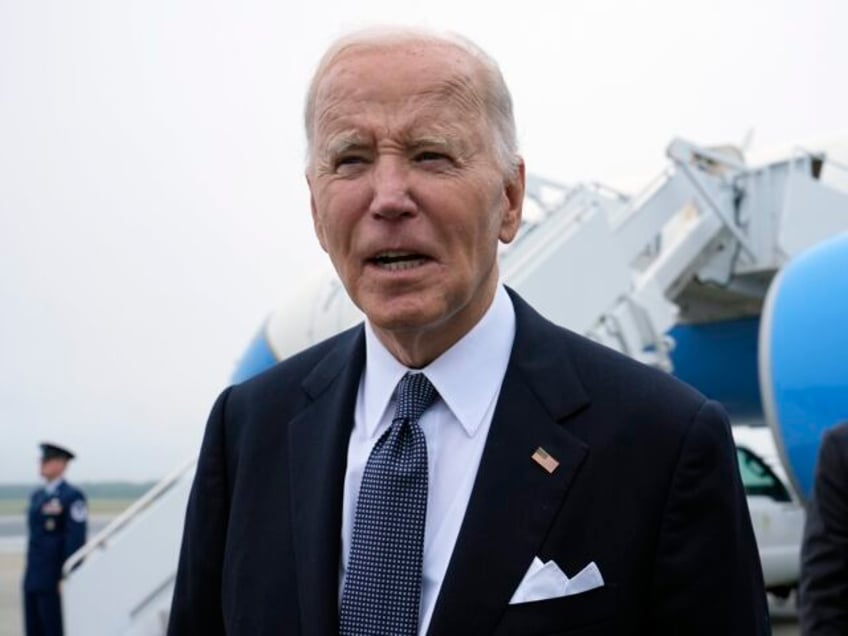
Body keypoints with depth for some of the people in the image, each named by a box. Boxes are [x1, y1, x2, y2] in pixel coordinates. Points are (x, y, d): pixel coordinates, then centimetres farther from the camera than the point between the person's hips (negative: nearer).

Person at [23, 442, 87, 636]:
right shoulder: (37, 496, 17)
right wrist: (29, 574, 17)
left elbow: (76, 538, -14)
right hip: (33, 580, 8)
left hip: (55, 581, -8)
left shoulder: (73, 496, -8)